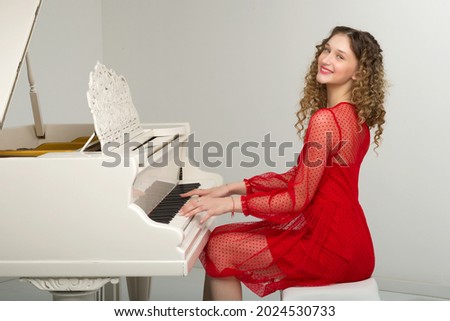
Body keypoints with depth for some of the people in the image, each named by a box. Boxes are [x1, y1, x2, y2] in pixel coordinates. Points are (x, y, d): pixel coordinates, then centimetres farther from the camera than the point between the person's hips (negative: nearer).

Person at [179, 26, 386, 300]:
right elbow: (298, 178, 11)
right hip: (341, 234, 9)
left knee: (219, 250, -6)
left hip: (332, 246, -9)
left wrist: (230, 203, -15)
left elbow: (297, 198, -20)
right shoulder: (353, 115, 9)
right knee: (219, 236, 11)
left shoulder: (326, 119, -21)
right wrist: (232, 188, 7)